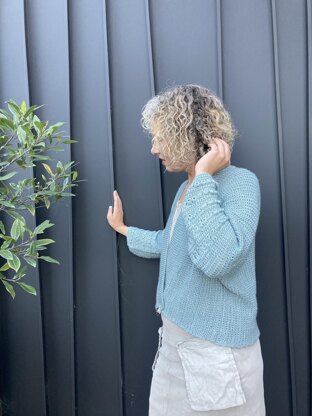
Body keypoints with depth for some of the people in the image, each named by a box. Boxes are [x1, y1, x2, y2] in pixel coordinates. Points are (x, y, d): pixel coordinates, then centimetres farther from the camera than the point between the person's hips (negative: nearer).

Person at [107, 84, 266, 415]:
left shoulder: (240, 182, -17)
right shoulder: (188, 189, 9)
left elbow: (217, 258, -34)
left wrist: (203, 177, -26)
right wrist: (122, 228, 34)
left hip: (219, 352, -8)